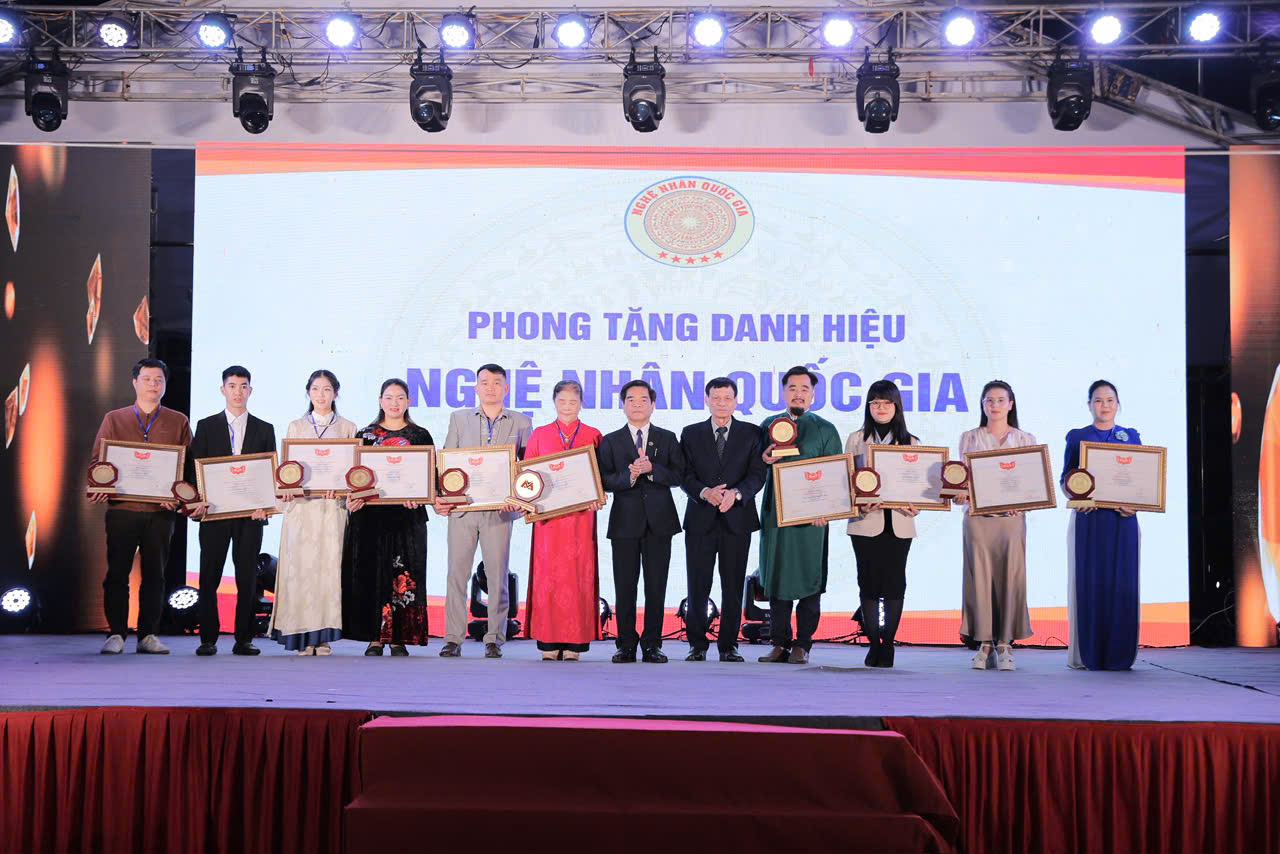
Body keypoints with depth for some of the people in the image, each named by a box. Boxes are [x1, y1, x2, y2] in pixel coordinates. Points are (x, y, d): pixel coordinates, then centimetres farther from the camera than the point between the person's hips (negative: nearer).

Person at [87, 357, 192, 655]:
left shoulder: (178, 422, 10)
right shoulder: (114, 419, 11)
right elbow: (98, 459, 9)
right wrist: (99, 488, -10)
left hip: (161, 511, 0)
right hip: (122, 508, 0)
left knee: (154, 575, 3)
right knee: (117, 573, -2)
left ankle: (148, 635, 10)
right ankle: (116, 635, 4)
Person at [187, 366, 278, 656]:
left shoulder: (264, 430, 11)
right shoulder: (206, 426, 10)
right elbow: (195, 468, 5)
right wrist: (199, 502, -9)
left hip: (251, 513, 0)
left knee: (247, 578, 0)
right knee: (209, 577, -1)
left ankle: (244, 640, 6)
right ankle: (208, 639, 5)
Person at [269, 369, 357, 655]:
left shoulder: (347, 428, 12)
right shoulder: (296, 426, 15)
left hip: (332, 506, -1)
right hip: (300, 506, 1)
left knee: (328, 565, -5)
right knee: (300, 566, -6)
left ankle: (323, 637, 0)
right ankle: (303, 638, -3)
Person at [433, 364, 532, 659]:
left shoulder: (521, 423, 9)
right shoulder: (459, 419, 13)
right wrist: (440, 496, -3)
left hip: (499, 510, -1)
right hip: (461, 507, 1)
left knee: (498, 576, 0)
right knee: (457, 573, 1)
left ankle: (494, 640, 7)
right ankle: (453, 639, 6)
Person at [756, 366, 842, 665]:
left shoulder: (825, 430, 7)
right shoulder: (769, 425, 13)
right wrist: (764, 459, -8)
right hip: (775, 513, 2)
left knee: (809, 578, -3)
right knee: (776, 576, 3)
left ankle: (802, 645, 3)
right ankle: (780, 643, 8)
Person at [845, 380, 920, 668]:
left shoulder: (911, 443, 12)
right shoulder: (856, 440, 8)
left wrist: (915, 507, -9)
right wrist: (859, 504, -13)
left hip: (898, 523, 1)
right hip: (866, 522, -1)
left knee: (894, 584, 0)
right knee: (869, 582, 0)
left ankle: (887, 644, 7)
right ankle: (873, 643, 8)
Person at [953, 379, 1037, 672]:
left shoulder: (1026, 440, 10)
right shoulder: (969, 438, 11)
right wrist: (960, 494, -13)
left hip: (1012, 517, 0)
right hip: (977, 517, 0)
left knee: (1010, 578, -2)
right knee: (979, 578, -1)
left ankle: (1005, 643, 5)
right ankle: (984, 643, 6)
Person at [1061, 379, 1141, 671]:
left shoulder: (1131, 437, 12)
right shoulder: (1077, 437, 9)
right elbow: (1066, 479, 5)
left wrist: (1136, 504, -9)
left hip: (1122, 519, 1)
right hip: (1088, 519, -1)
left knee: (1121, 582, -2)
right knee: (1088, 582, -3)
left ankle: (1118, 653, 3)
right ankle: (1088, 653, 2)